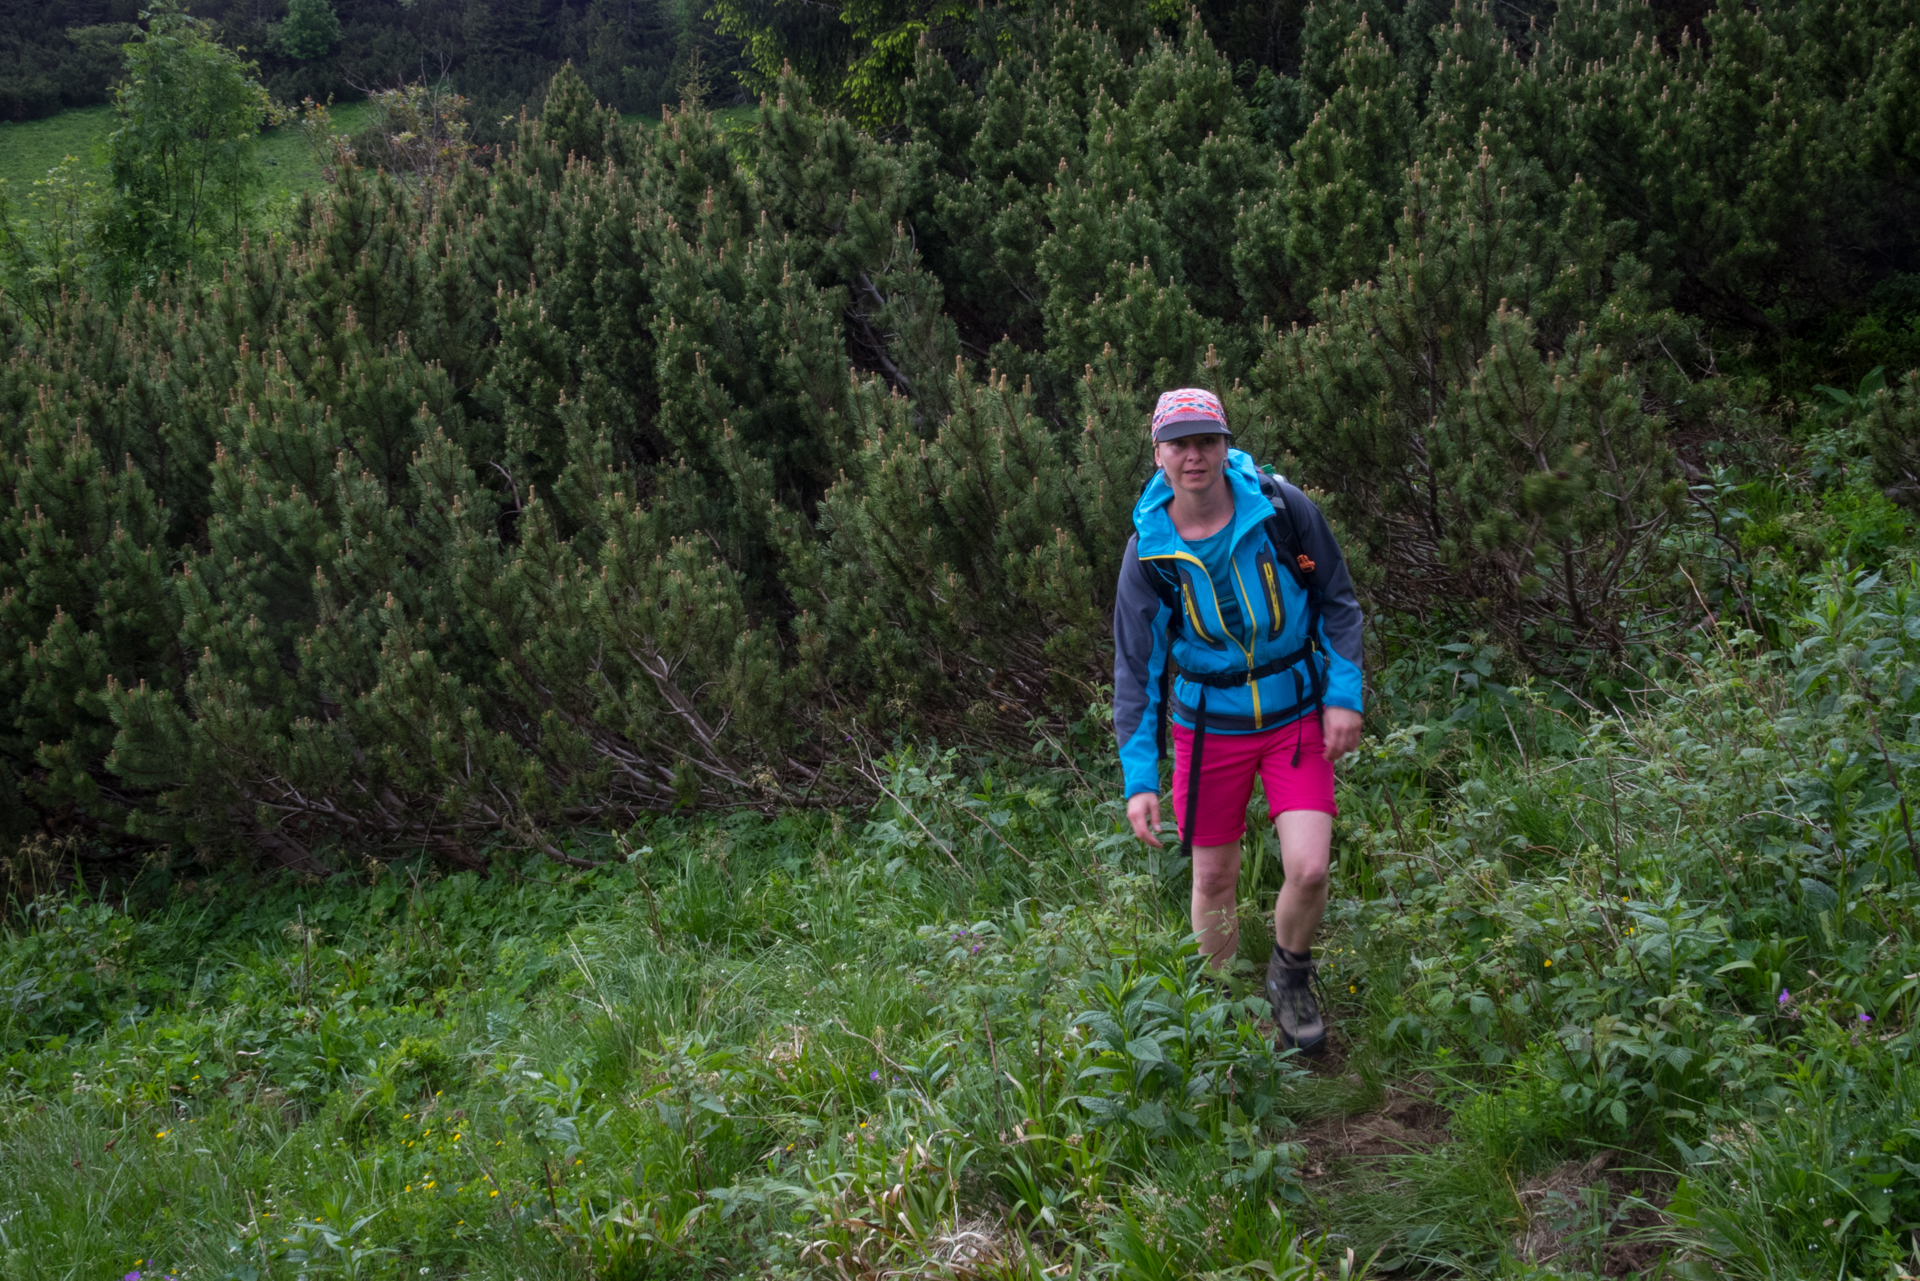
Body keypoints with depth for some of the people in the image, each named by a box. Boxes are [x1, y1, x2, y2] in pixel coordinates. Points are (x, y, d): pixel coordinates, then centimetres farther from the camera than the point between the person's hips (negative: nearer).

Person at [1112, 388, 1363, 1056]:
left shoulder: (1282, 508, -13)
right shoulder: (1149, 550, -11)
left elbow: (1338, 601, 0)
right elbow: (1135, 667, -6)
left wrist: (1344, 695, -8)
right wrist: (1139, 778, -12)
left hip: (1296, 717, -1)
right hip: (1210, 727, 1)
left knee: (1308, 869, -13)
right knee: (1214, 879, 9)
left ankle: (1290, 974, 18)